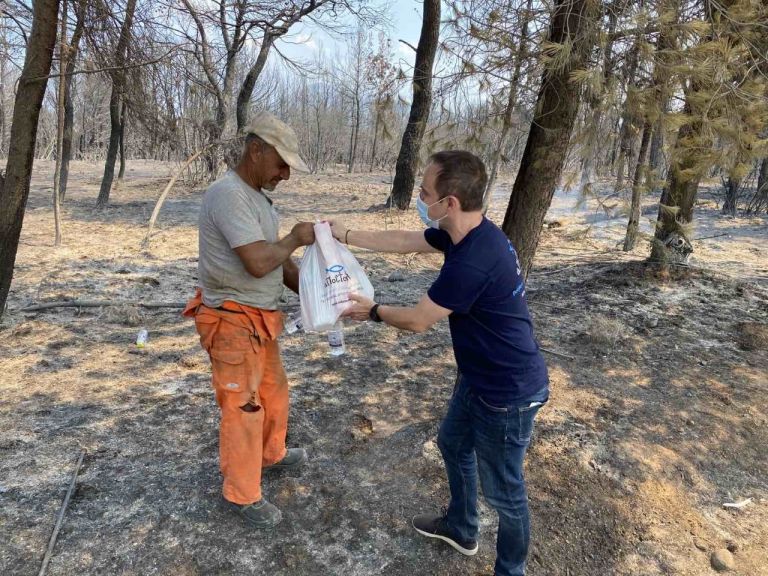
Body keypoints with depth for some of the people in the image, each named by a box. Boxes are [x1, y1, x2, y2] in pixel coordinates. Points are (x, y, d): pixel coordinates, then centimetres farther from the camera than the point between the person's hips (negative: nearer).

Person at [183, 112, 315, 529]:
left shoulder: (257, 195, 10)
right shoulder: (228, 194, -22)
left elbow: (277, 260, 12)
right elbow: (258, 263, -29)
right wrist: (295, 239, -12)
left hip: (260, 320, 10)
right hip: (232, 323, -10)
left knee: (273, 391, 24)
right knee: (243, 409, 4)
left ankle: (271, 454, 47)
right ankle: (243, 494, 23)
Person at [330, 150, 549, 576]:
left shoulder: (472, 263, -34)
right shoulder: (467, 232, -4)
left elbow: (416, 321, -20)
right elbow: (404, 241, 11)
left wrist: (372, 311, -1)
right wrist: (345, 234, 15)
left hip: (508, 392, -10)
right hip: (480, 377, 10)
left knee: (503, 491, 10)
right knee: (453, 443, 28)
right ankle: (460, 528, 52)